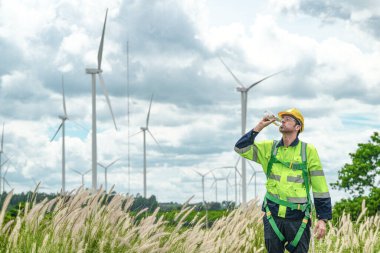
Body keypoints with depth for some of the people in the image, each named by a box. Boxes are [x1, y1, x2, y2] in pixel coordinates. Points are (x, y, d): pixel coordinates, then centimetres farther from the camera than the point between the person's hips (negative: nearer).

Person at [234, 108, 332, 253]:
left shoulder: (308, 151, -1)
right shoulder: (269, 148, 9)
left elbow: (320, 187, -1)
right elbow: (241, 148, 2)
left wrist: (323, 219, -5)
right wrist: (259, 127, -4)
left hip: (298, 219, -3)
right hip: (273, 217, 3)